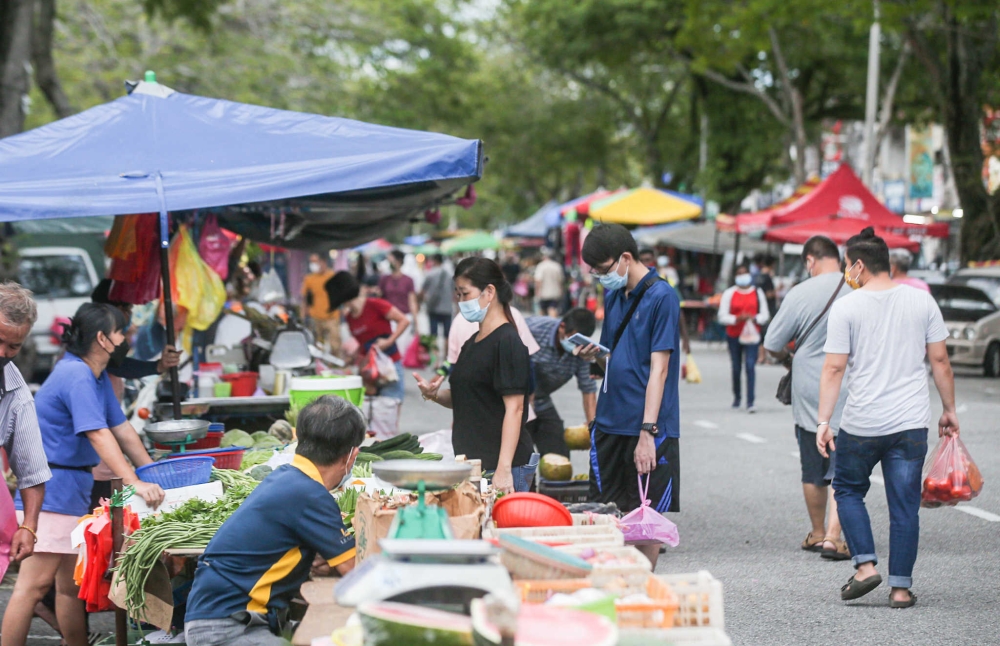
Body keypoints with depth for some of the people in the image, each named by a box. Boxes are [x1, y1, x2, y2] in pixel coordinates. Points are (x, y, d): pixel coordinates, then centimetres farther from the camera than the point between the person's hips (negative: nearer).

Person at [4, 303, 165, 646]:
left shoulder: (97, 376, 14)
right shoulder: (76, 376, -18)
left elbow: (122, 429, 18)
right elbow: (99, 436, -26)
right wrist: (135, 484, -31)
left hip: (74, 490, 10)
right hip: (50, 491, -10)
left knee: (71, 585, 13)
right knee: (35, 583, -12)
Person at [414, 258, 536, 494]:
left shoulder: (507, 342, -11)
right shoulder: (472, 344, 16)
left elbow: (514, 408, -17)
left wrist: (504, 469, -23)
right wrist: (435, 395, 4)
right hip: (471, 464, 8)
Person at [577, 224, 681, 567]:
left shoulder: (661, 296, -10)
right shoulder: (613, 297, 13)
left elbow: (659, 368, -15)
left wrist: (647, 432, -20)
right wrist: (595, 354, -1)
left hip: (648, 428, -7)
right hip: (609, 423, 7)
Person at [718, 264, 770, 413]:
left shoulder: (758, 292, 9)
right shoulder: (729, 293, 4)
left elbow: (765, 314, 9)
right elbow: (722, 316, -1)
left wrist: (754, 318, -12)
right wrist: (737, 319, -18)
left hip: (752, 335, 0)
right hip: (734, 335, 1)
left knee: (750, 366, -13)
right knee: (736, 368, 8)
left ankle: (750, 402, -17)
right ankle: (736, 396, 32)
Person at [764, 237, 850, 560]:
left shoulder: (800, 294, -9)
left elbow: (771, 345, -3)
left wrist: (787, 358, 18)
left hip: (809, 393, 0)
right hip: (851, 396, 0)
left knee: (813, 470, 14)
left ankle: (817, 533, 27)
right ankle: (833, 536, -9)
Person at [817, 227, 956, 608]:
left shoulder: (846, 308, -5)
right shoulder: (922, 301, 3)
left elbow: (834, 368, -7)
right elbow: (940, 361, 6)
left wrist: (824, 421, -5)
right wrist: (949, 410, 15)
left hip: (862, 424, -2)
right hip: (911, 422, 2)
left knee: (848, 490, 18)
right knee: (905, 505, 6)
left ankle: (865, 566, 5)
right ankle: (901, 588, 7)